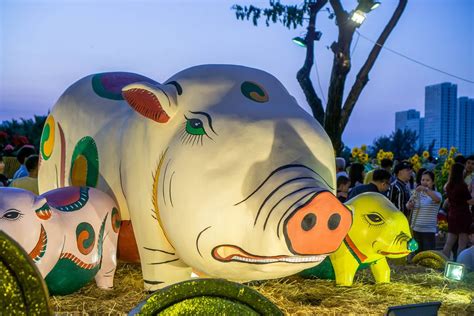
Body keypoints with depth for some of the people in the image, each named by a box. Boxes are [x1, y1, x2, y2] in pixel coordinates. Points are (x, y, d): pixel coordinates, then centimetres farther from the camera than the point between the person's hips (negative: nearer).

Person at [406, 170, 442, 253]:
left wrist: (425, 189, -40)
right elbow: (408, 206, -5)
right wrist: (410, 204, -28)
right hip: (415, 230, 4)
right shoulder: (417, 194, 7)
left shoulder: (436, 194, -3)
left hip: (429, 231, -4)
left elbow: (437, 199, -28)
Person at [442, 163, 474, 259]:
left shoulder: (449, 186, 4)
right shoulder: (462, 186, -15)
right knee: (462, 245, 0)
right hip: (463, 216, -7)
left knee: (449, 243, 11)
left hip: (452, 215, 7)